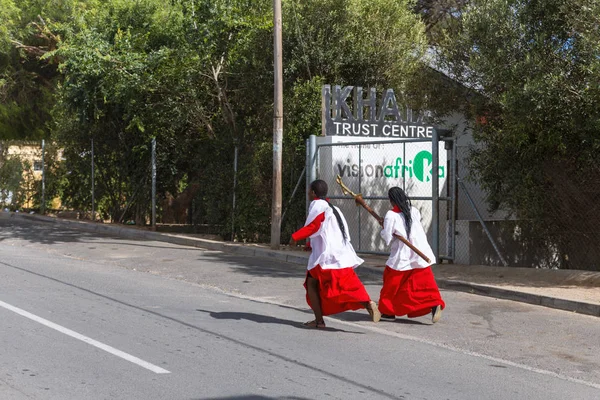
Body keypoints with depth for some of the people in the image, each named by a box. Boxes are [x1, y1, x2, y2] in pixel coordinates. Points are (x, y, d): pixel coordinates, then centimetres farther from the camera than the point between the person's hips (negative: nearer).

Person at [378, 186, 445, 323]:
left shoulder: (391, 215, -10)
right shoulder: (414, 211, 5)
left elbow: (387, 238, -10)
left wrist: (383, 229, 9)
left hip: (401, 257, -4)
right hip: (421, 254, 4)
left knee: (392, 284, 11)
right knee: (424, 282, 4)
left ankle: (388, 311, 20)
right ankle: (435, 304, -16)